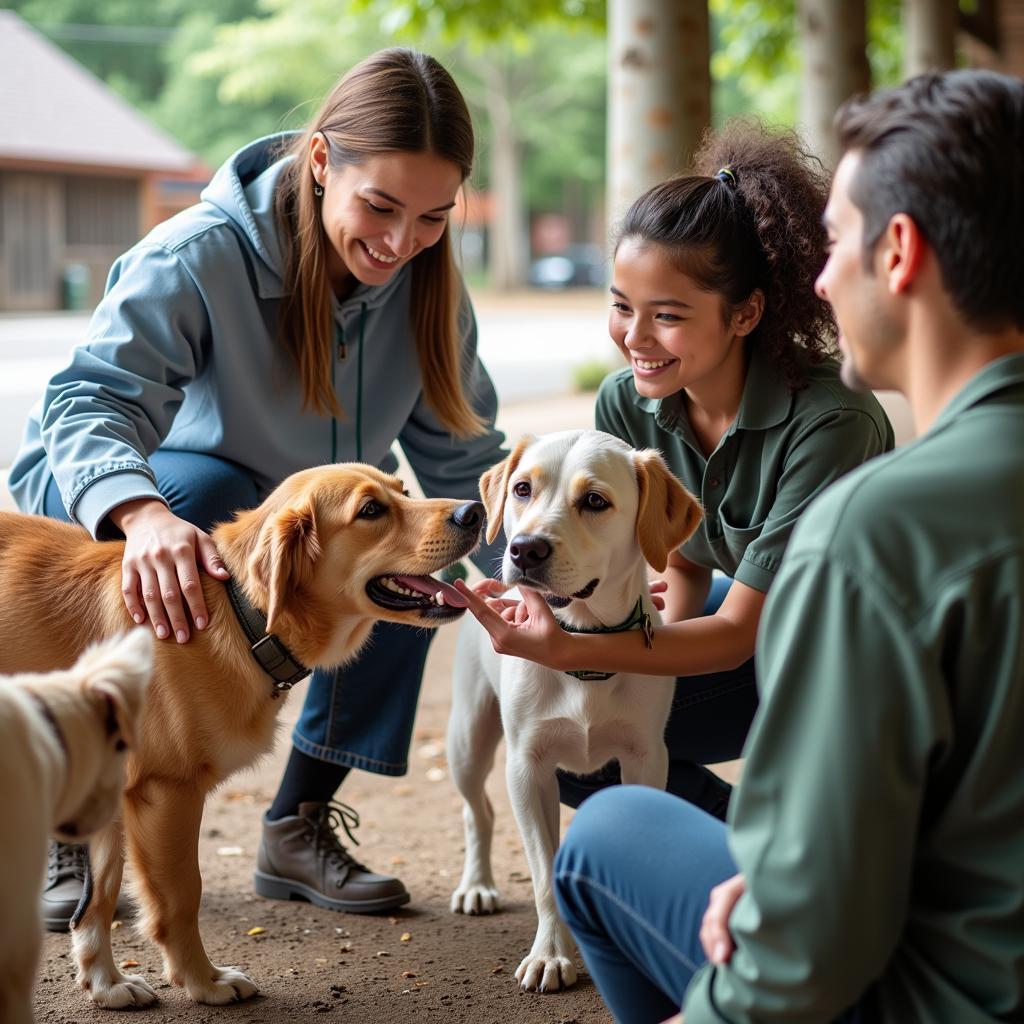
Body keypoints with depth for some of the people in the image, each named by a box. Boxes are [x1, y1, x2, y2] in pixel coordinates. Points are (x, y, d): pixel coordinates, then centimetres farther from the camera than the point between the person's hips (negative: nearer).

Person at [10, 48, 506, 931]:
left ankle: (300, 826, -4)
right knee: (209, 491, -37)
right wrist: (141, 513, -64)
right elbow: (91, 400, -42)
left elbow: (462, 456, -9)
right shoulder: (200, 258, -30)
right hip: (93, 497, -5)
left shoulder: (426, 285, -13)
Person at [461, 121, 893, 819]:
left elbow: (739, 631, -29)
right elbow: (683, 563, 1)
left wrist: (564, 650, -40)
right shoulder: (628, 405, -13)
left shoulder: (828, 423, -33)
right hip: (758, 623, 6)